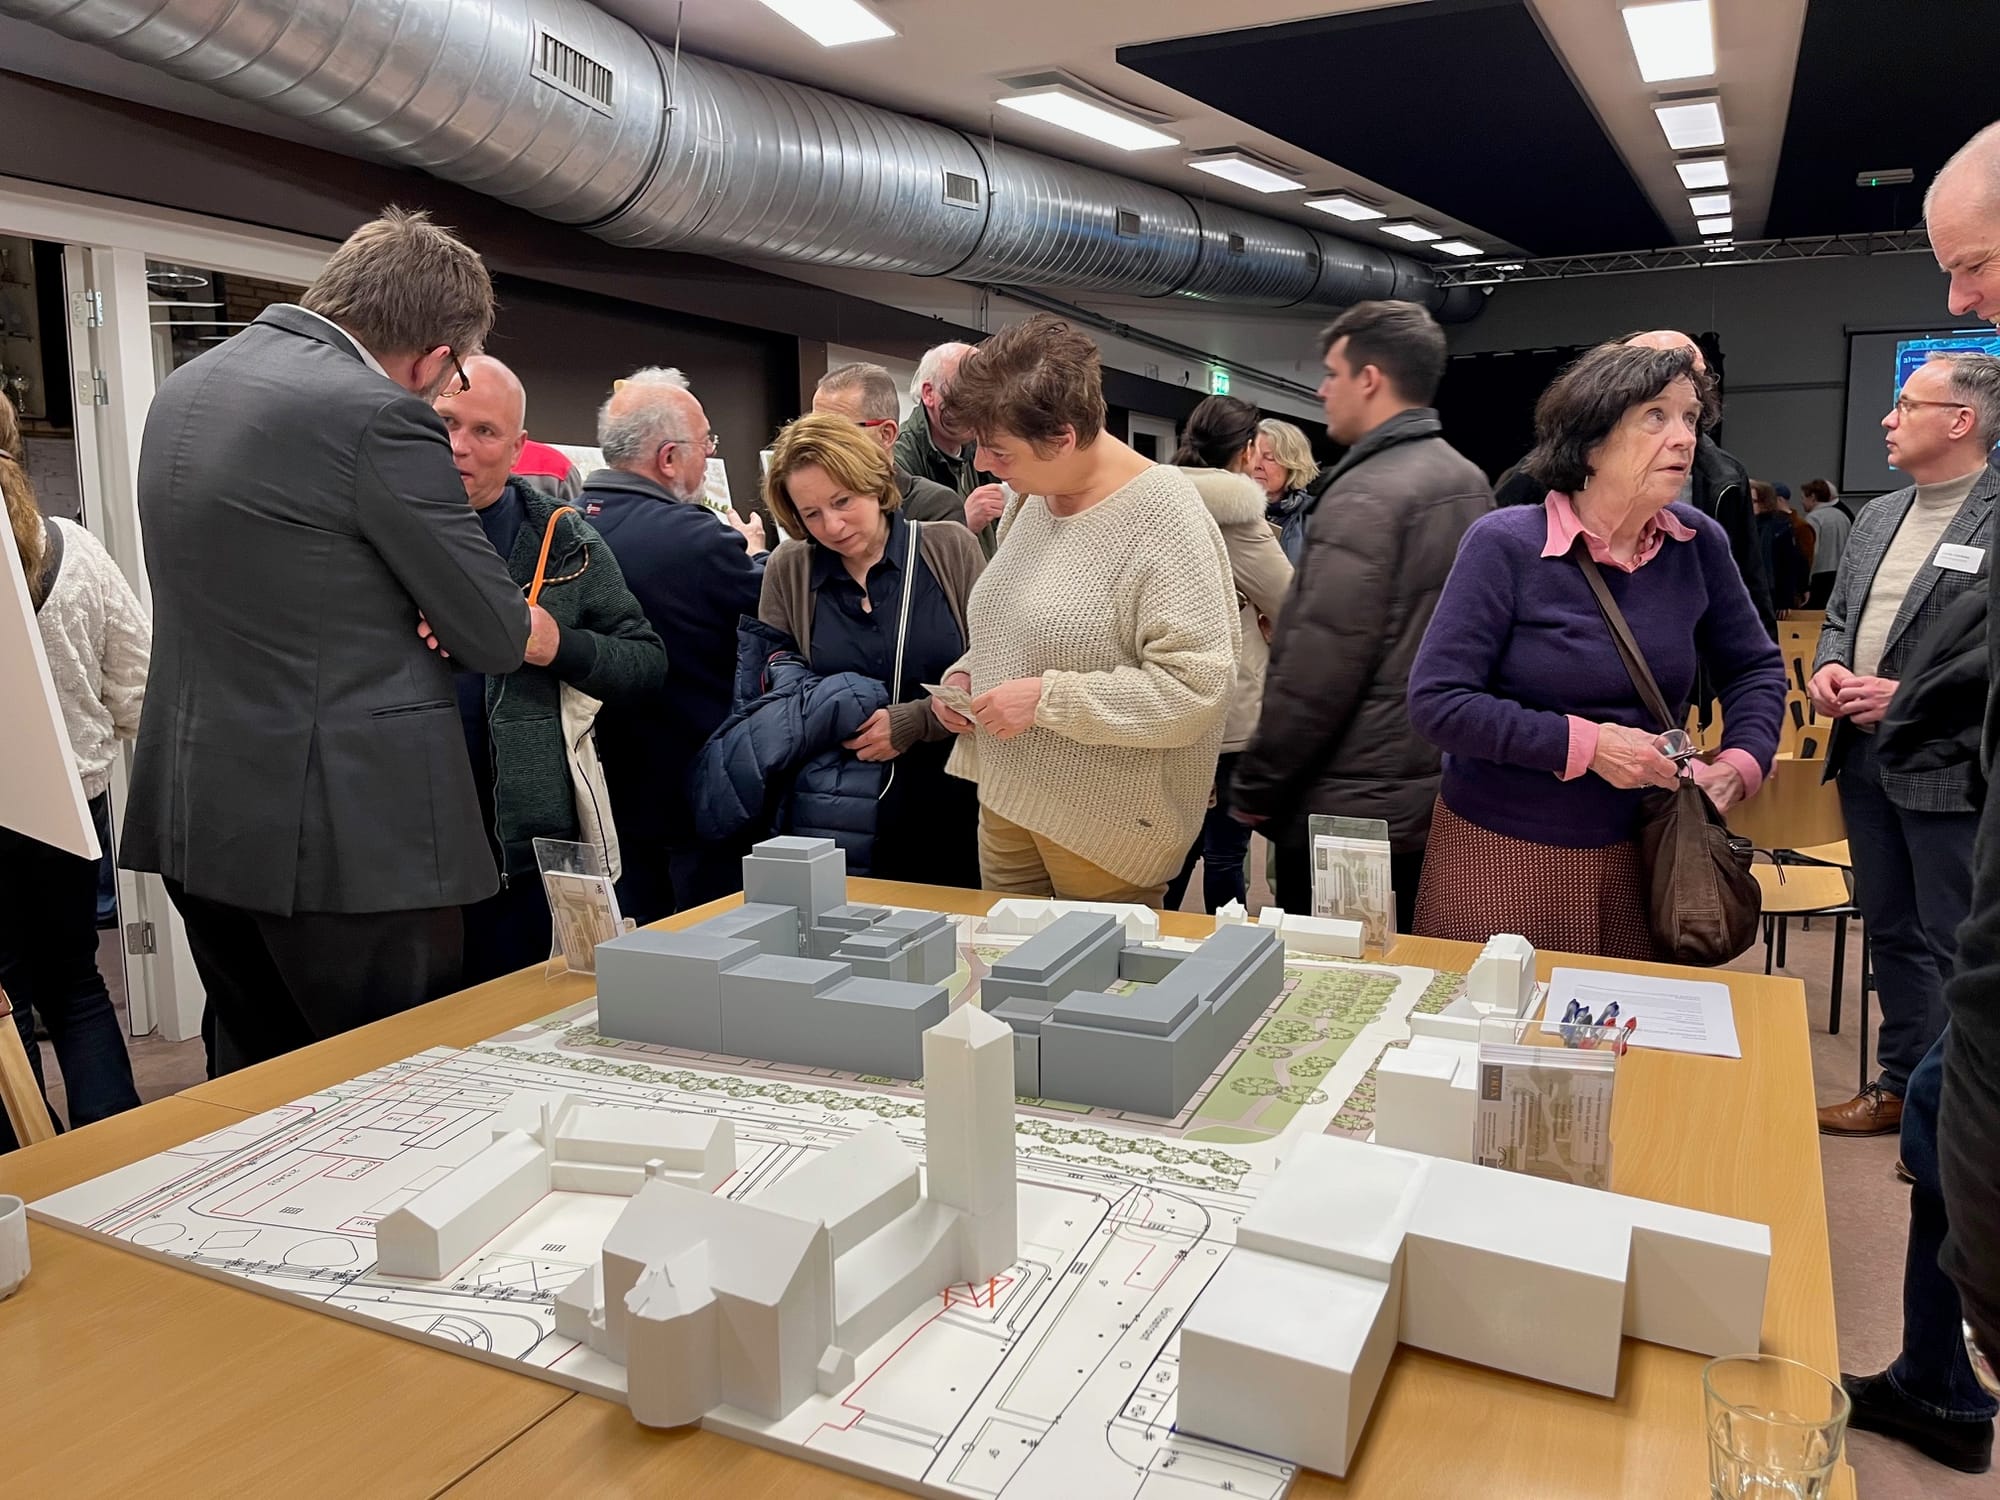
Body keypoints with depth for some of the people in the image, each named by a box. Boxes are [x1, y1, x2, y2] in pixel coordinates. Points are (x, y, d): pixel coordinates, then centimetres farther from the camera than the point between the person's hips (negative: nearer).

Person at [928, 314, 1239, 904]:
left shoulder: (1165, 523, -18)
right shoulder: (1032, 496, 7)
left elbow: (1195, 689, -24)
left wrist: (1048, 698, -24)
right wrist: (967, 674, 2)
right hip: (1005, 798, 7)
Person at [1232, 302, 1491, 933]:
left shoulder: (1365, 496, -19)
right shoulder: (1470, 483, 10)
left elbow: (1316, 670, -22)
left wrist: (1254, 787, -12)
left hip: (1349, 810, -9)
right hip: (1437, 799, 9)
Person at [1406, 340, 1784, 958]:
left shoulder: (1699, 544, 0)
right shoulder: (1506, 545, -14)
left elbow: (1754, 667, 14)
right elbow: (1436, 702, -19)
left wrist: (1740, 762, -4)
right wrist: (1584, 744, -22)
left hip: (1635, 858, 4)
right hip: (1502, 857, -4)